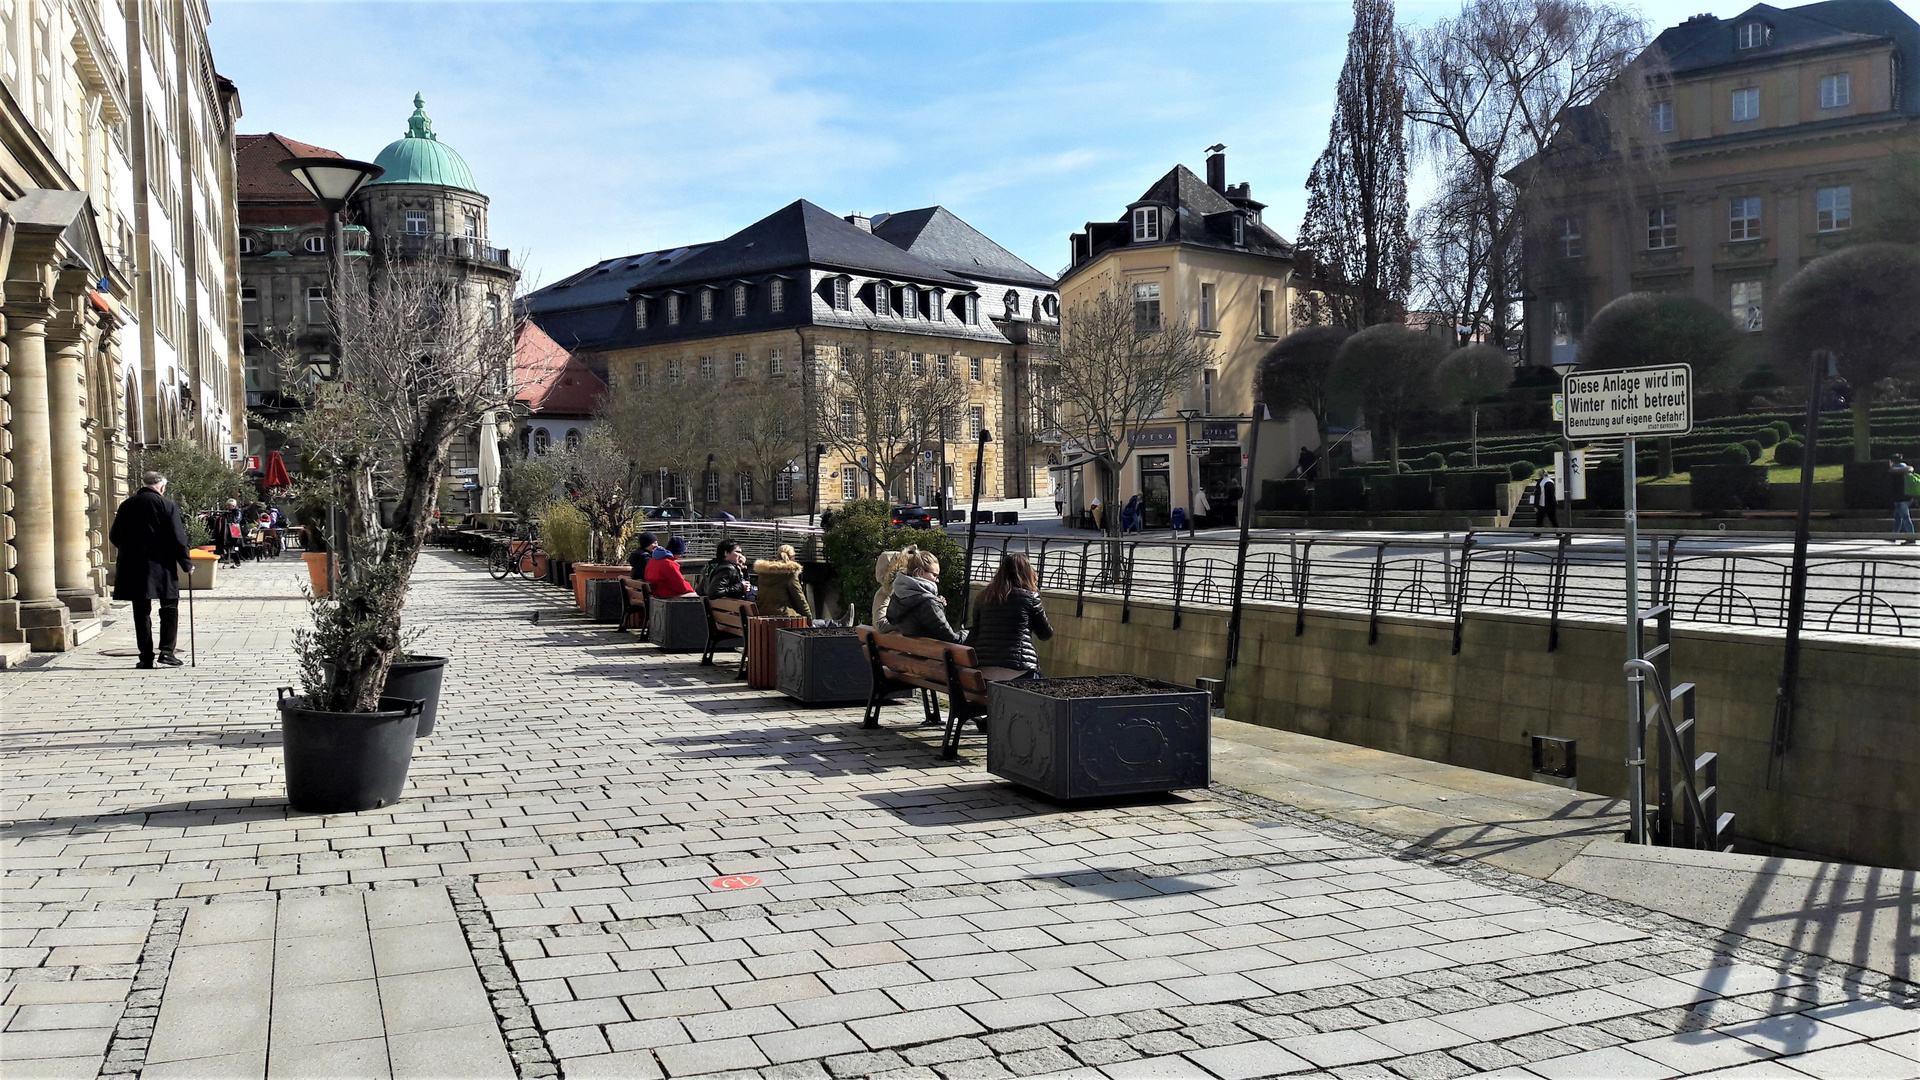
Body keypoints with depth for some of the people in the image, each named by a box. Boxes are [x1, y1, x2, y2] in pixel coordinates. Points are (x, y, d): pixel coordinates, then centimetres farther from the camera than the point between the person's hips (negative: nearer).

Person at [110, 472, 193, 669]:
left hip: (132, 568, 4)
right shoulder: (166, 505, -7)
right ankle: (167, 651, -2)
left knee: (141, 612, 8)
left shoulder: (126, 505, 6)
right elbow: (178, 539, -10)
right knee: (169, 608, 8)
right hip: (161, 567, -4)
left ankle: (146, 657, 8)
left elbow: (114, 537, 11)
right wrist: (186, 564, 1)